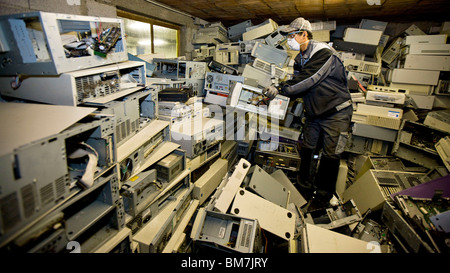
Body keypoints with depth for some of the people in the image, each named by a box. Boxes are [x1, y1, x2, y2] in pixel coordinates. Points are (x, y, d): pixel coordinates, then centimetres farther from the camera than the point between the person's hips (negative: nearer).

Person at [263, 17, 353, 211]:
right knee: (306, 150, 8)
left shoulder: (323, 53, -17)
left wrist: (280, 88, -27)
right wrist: (276, 91, -12)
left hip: (336, 113, -7)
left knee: (330, 155, -2)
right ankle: (305, 187, 26)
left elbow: (306, 81, -28)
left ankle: (323, 197, 14)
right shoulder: (300, 59, 8)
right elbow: (299, 87, 2)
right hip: (314, 113, 7)